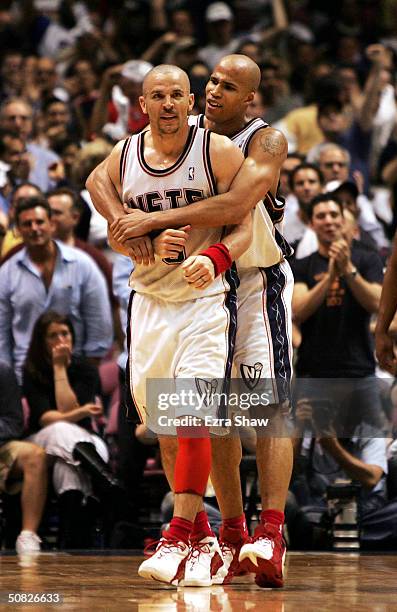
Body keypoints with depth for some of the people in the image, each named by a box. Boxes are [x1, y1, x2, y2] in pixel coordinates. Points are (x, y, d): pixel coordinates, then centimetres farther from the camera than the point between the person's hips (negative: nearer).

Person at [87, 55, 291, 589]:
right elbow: (100, 177, -5)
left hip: (257, 280, -5)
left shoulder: (267, 141, -14)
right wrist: (125, 225, -25)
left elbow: (235, 206, -31)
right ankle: (232, 534, 11)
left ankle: (271, 535, -20)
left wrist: (155, 219, -32)